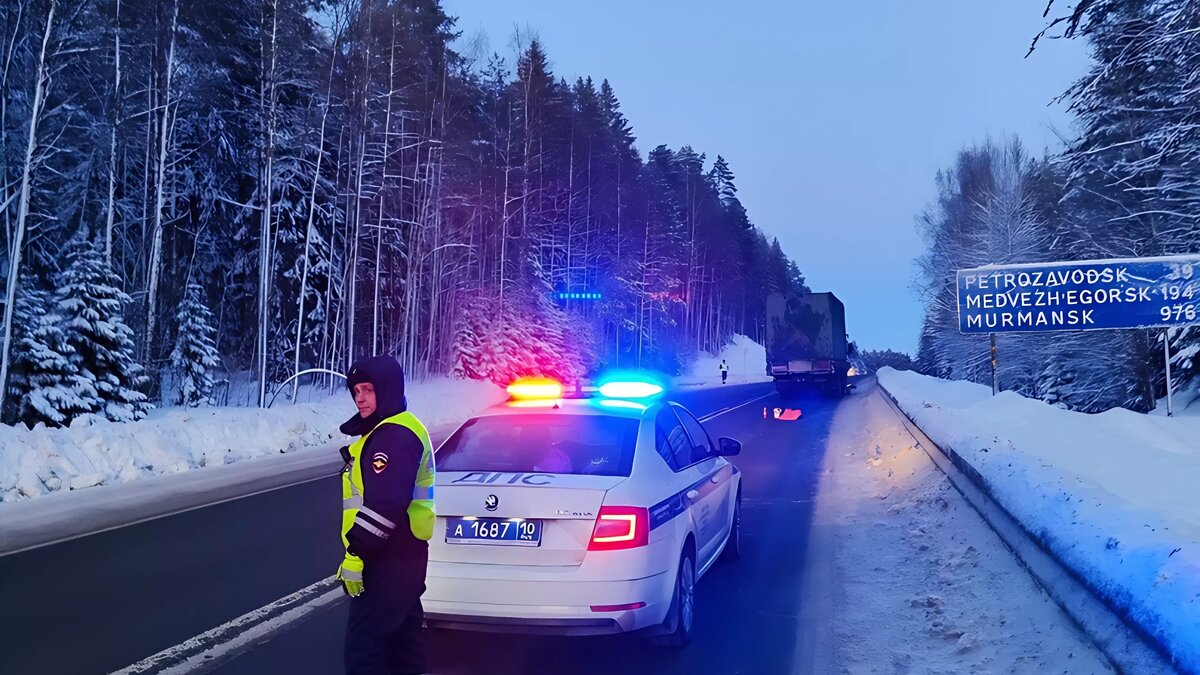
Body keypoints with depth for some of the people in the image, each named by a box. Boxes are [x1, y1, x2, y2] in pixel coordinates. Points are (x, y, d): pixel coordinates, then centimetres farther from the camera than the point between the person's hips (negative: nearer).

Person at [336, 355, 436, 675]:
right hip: (400, 554, 11)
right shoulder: (397, 429, 17)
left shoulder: (394, 435, -18)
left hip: (388, 559, -11)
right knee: (402, 634, 18)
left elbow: (385, 504, -27)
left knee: (363, 643, -8)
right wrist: (362, 550, 25)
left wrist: (355, 554, -24)